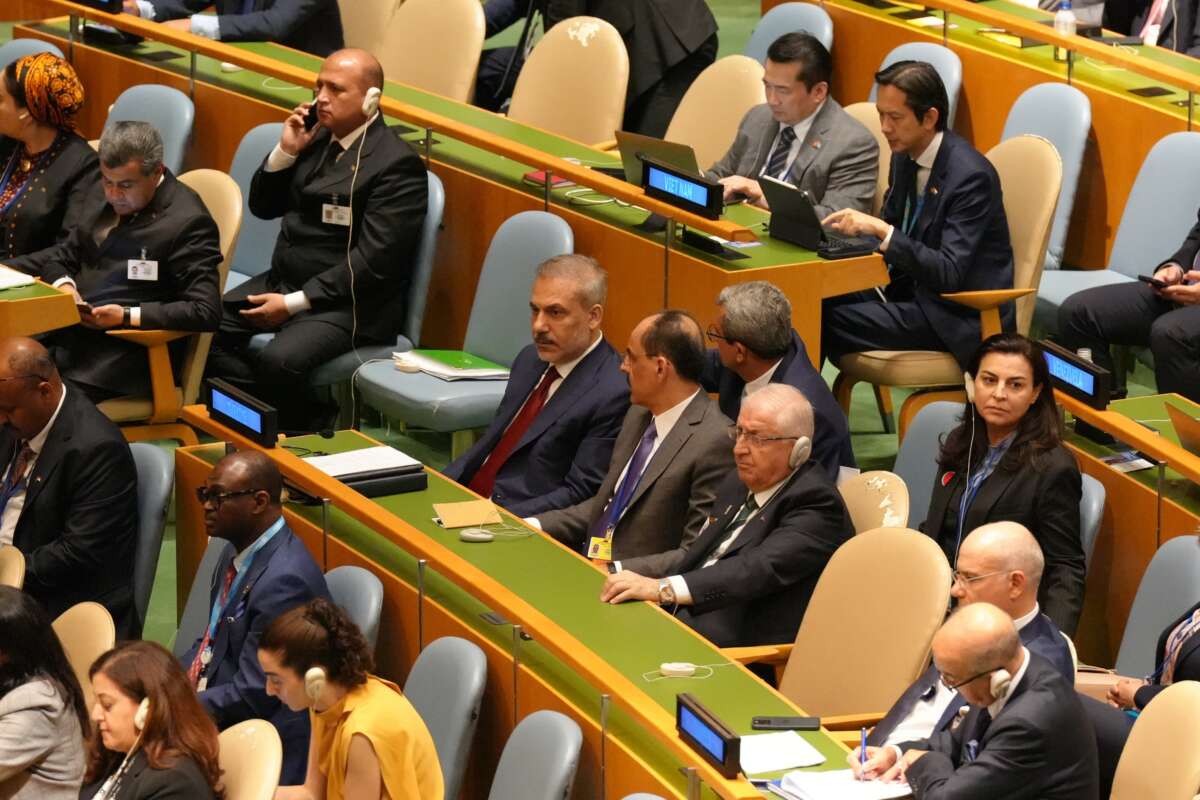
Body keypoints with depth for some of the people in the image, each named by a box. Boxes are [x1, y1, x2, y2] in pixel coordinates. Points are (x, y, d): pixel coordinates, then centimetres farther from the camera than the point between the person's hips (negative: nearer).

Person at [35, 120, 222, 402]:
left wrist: (127, 316, -19)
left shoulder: (188, 221, -10)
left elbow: (206, 311, -14)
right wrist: (63, 285, -1)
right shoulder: (102, 198, 12)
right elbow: (60, 259, 23)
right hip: (65, 332, 7)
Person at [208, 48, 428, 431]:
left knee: (278, 360, -32)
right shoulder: (317, 137, 11)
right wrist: (286, 151, -2)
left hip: (347, 303, -8)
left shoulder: (397, 164, -14)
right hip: (283, 281, 8)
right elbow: (262, 206, 16)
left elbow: (372, 260, -19)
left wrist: (294, 303, -19)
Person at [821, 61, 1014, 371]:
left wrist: (882, 231, -33)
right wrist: (855, 226, -8)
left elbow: (950, 274, -25)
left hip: (961, 319, -8)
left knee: (831, 320, -22)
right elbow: (889, 227, 15)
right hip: (913, 292, 8)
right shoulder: (905, 157, 5)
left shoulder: (971, 176, -20)